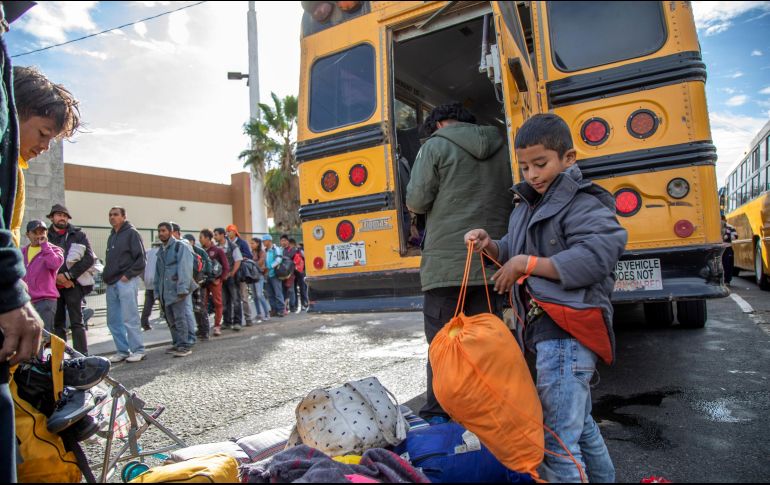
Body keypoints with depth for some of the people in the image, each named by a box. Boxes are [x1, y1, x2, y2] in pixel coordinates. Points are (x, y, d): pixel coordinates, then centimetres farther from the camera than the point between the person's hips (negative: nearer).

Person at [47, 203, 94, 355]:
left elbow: (89, 258, -6)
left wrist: (68, 275, -11)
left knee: (77, 323, -4)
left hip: (73, 284, -3)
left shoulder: (78, 235, 5)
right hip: (53, 286, 3)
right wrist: (56, 278, -8)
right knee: (57, 324, 9)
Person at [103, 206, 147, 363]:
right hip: (112, 284, 8)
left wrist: (128, 274, -15)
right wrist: (107, 276, 10)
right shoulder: (112, 236, 20)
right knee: (113, 321, 10)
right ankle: (123, 351, 18)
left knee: (129, 319, -7)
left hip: (126, 282, -8)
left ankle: (138, 350, 1)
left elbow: (141, 259, -10)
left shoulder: (131, 233, -4)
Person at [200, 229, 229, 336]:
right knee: (203, 304, 3)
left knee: (217, 303, 3)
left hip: (215, 281, -3)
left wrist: (219, 279, -9)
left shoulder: (218, 251, -4)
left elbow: (226, 267, -5)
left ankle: (217, 326, 11)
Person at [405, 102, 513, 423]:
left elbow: (417, 201, -7)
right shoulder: (502, 148, 14)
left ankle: (437, 417, 10)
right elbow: (512, 201, 14)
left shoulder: (436, 146, 0)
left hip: (446, 265, -4)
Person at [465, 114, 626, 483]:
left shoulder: (582, 204, -11)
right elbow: (515, 254, 21)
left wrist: (528, 263, -22)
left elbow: (596, 257, -25)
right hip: (546, 329, 10)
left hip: (567, 334, -10)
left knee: (556, 442, -7)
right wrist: (491, 247, 0)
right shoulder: (529, 206, 15)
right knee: (580, 425, 26)